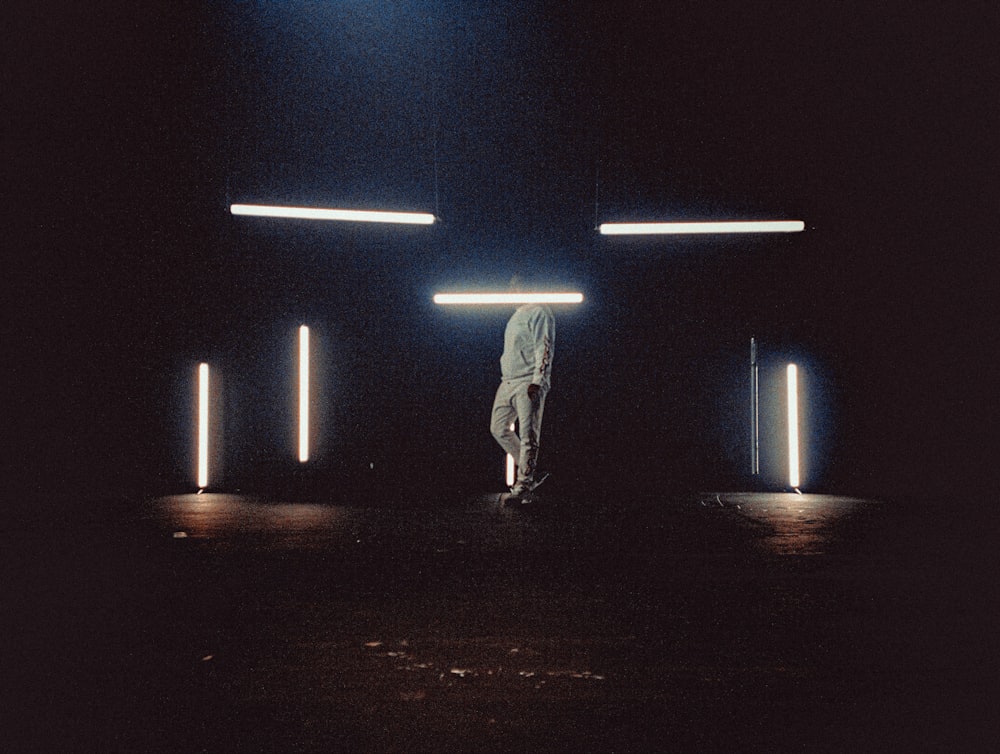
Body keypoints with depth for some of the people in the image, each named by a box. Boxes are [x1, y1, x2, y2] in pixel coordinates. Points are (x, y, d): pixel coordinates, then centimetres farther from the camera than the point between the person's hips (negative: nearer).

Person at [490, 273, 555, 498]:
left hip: (528, 383, -10)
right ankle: (531, 471, 17)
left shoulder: (539, 312, -6)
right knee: (498, 428, 9)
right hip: (508, 382, 10)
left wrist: (537, 380, -21)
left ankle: (524, 482, 0)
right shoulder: (517, 316, 23)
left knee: (528, 435, -7)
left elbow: (544, 349, -14)